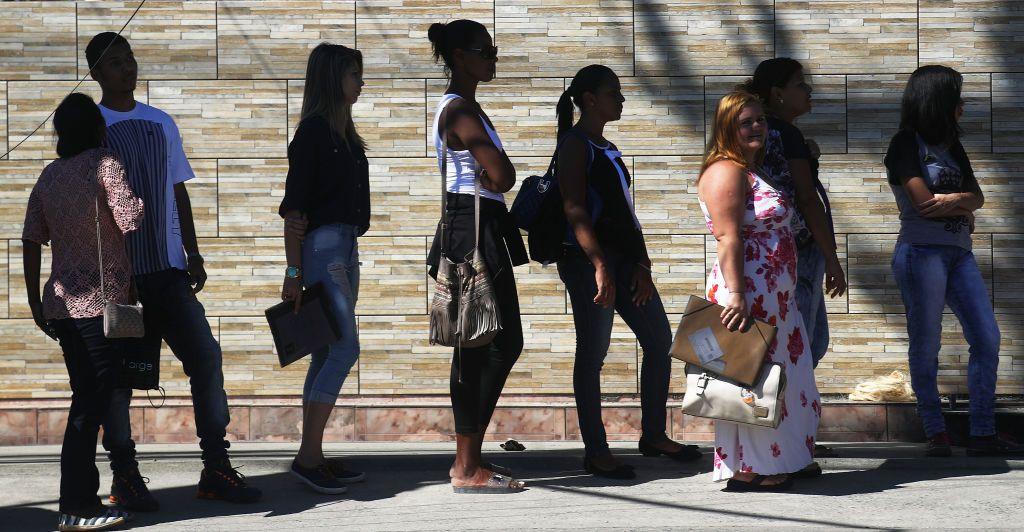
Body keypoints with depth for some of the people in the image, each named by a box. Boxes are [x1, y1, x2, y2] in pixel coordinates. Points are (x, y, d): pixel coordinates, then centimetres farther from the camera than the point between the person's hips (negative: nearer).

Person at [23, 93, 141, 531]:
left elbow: (31, 243, 11)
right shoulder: (105, 165, -7)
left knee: (86, 401, 15)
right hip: (103, 302, -7)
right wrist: (135, 283, 2)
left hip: (62, 303, 7)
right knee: (91, 406, -4)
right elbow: (132, 228, -12)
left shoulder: (48, 176, 10)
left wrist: (35, 302, 16)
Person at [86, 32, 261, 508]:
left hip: (167, 269, 4)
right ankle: (124, 474, 13)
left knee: (206, 355, -3)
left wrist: (192, 254, 10)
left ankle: (216, 469, 4)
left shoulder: (161, 124, 14)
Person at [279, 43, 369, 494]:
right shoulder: (312, 132, -10)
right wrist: (293, 273, -17)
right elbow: (294, 208, -14)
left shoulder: (344, 134, 17)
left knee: (326, 355, 8)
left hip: (346, 251, 9)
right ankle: (308, 455, -10)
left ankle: (313, 457, 12)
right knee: (345, 349, -13)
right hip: (322, 247, -9)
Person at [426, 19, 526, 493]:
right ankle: (468, 468, -5)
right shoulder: (461, 108, -13)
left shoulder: (461, 107, 19)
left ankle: (468, 461, 16)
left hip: (478, 231, 10)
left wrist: (489, 176, -3)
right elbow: (502, 176, -20)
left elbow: (500, 177, 16)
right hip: (474, 231, -10)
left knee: (477, 347, 11)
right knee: (503, 344, -9)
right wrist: (491, 176, -1)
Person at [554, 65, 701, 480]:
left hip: (622, 258, 9)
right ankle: (595, 452, 0)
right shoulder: (575, 145, -7)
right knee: (593, 352, -5)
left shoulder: (607, 149, 20)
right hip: (588, 260, -9)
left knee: (660, 340, 10)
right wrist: (600, 265, -26)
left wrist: (642, 263, 9)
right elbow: (574, 209, -18)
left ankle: (654, 435, 21)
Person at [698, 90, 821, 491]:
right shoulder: (727, 171, -13)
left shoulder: (753, 171, 18)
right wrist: (735, 295, -26)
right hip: (747, 294, -11)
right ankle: (746, 470, 0)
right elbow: (728, 238, -20)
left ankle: (788, 459, 25)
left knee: (785, 375, 15)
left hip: (775, 295, 11)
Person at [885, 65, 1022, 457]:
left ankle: (983, 435, 2)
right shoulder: (906, 144, -3)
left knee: (987, 339, -1)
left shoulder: (951, 146, 20)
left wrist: (952, 199, -11)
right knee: (926, 346, -4)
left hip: (959, 252, 7)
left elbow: (977, 196, 10)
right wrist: (964, 209, 1)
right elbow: (923, 201, -12)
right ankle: (936, 433, 3)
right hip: (921, 252, -7)